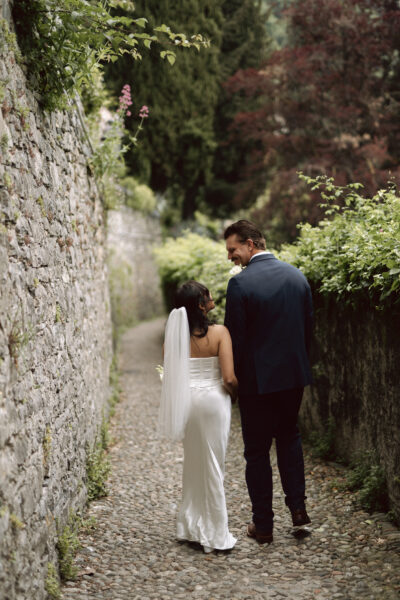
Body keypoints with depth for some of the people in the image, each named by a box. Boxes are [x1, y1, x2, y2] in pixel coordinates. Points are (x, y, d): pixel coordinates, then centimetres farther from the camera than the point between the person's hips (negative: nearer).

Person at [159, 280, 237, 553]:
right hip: (213, 398, -4)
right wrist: (235, 393, 3)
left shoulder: (175, 335, -3)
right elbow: (229, 378, -17)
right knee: (213, 466, 6)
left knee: (193, 463, 19)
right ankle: (215, 534, 14)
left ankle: (191, 526, 27)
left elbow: (170, 375, -1)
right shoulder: (219, 333, -14)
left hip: (186, 400, 4)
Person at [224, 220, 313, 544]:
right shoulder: (296, 275, 2)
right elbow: (309, 325, 8)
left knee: (257, 450, 7)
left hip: (257, 379, -5)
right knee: (289, 437, 22)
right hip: (294, 374, 5)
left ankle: (263, 525, 14)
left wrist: (234, 377, -1)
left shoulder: (240, 283, -16)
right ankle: (298, 510, 16)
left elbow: (235, 336, -14)